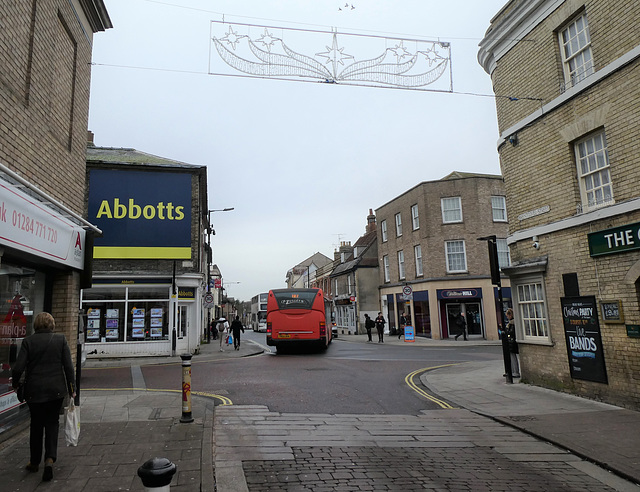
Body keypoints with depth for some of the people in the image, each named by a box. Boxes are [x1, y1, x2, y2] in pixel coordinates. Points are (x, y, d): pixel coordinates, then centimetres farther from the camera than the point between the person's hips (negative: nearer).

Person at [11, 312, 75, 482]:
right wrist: (71, 387, 3)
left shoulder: (28, 341, -5)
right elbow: (68, 366, -6)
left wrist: (14, 383, 13)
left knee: (36, 425, 16)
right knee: (52, 423, 12)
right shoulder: (60, 339, -5)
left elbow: (18, 368, -8)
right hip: (56, 390, 0)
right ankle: (50, 459, -4)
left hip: (34, 390, 1)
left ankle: (34, 463, 28)